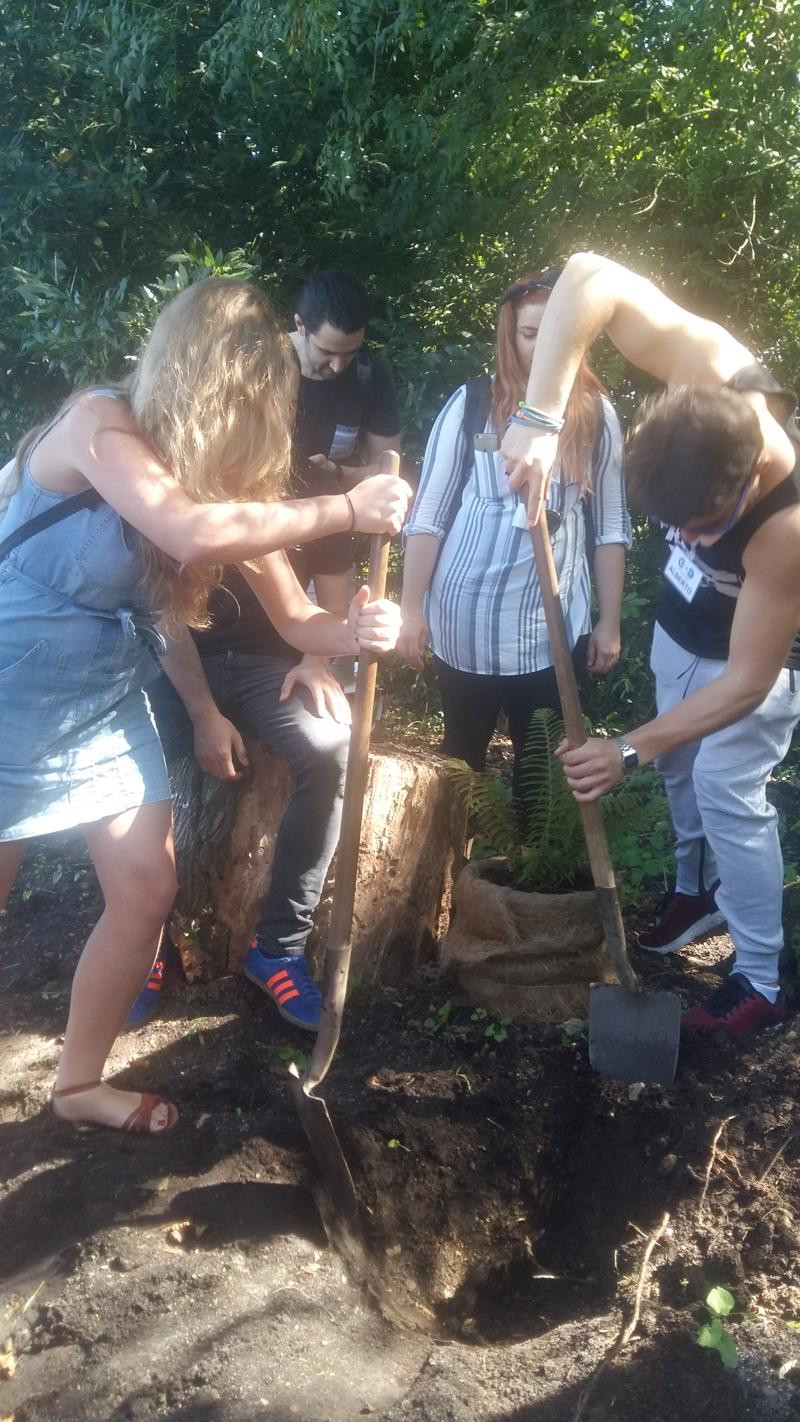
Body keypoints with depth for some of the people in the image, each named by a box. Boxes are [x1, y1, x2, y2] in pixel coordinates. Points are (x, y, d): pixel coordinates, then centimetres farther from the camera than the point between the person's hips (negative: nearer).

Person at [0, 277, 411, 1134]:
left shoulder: (213, 458, 3)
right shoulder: (98, 425, -21)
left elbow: (254, 545, -7)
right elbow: (192, 529, -38)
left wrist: (342, 628, -27)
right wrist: (346, 510, -33)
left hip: (107, 699, 7)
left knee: (146, 887, 4)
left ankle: (78, 1083, 23)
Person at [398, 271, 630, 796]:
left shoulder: (596, 414, 0)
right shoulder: (472, 404, -5)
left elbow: (611, 524, 4)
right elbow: (428, 514, -5)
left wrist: (610, 621, 4)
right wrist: (412, 607, -7)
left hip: (554, 624, 1)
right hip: (465, 619, -1)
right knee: (463, 753, 15)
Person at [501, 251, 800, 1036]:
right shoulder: (708, 370, -33)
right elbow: (589, 276, -36)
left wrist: (631, 749, -31)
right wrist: (540, 416, -46)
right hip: (680, 624, 6)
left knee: (727, 792, -6)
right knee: (681, 768, 18)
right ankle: (698, 888, 43)